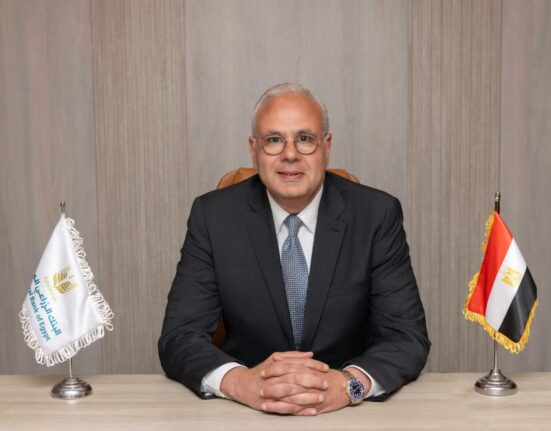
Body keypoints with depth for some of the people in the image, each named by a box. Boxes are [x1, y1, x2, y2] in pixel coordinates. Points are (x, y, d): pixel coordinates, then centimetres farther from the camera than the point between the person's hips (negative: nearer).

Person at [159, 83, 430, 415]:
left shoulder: (377, 215, -6)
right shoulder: (213, 216, -5)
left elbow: (409, 337, -9)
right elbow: (179, 337, -9)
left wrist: (348, 384, -30)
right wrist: (239, 382, -30)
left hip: (347, 411, 1)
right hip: (247, 409, 0)